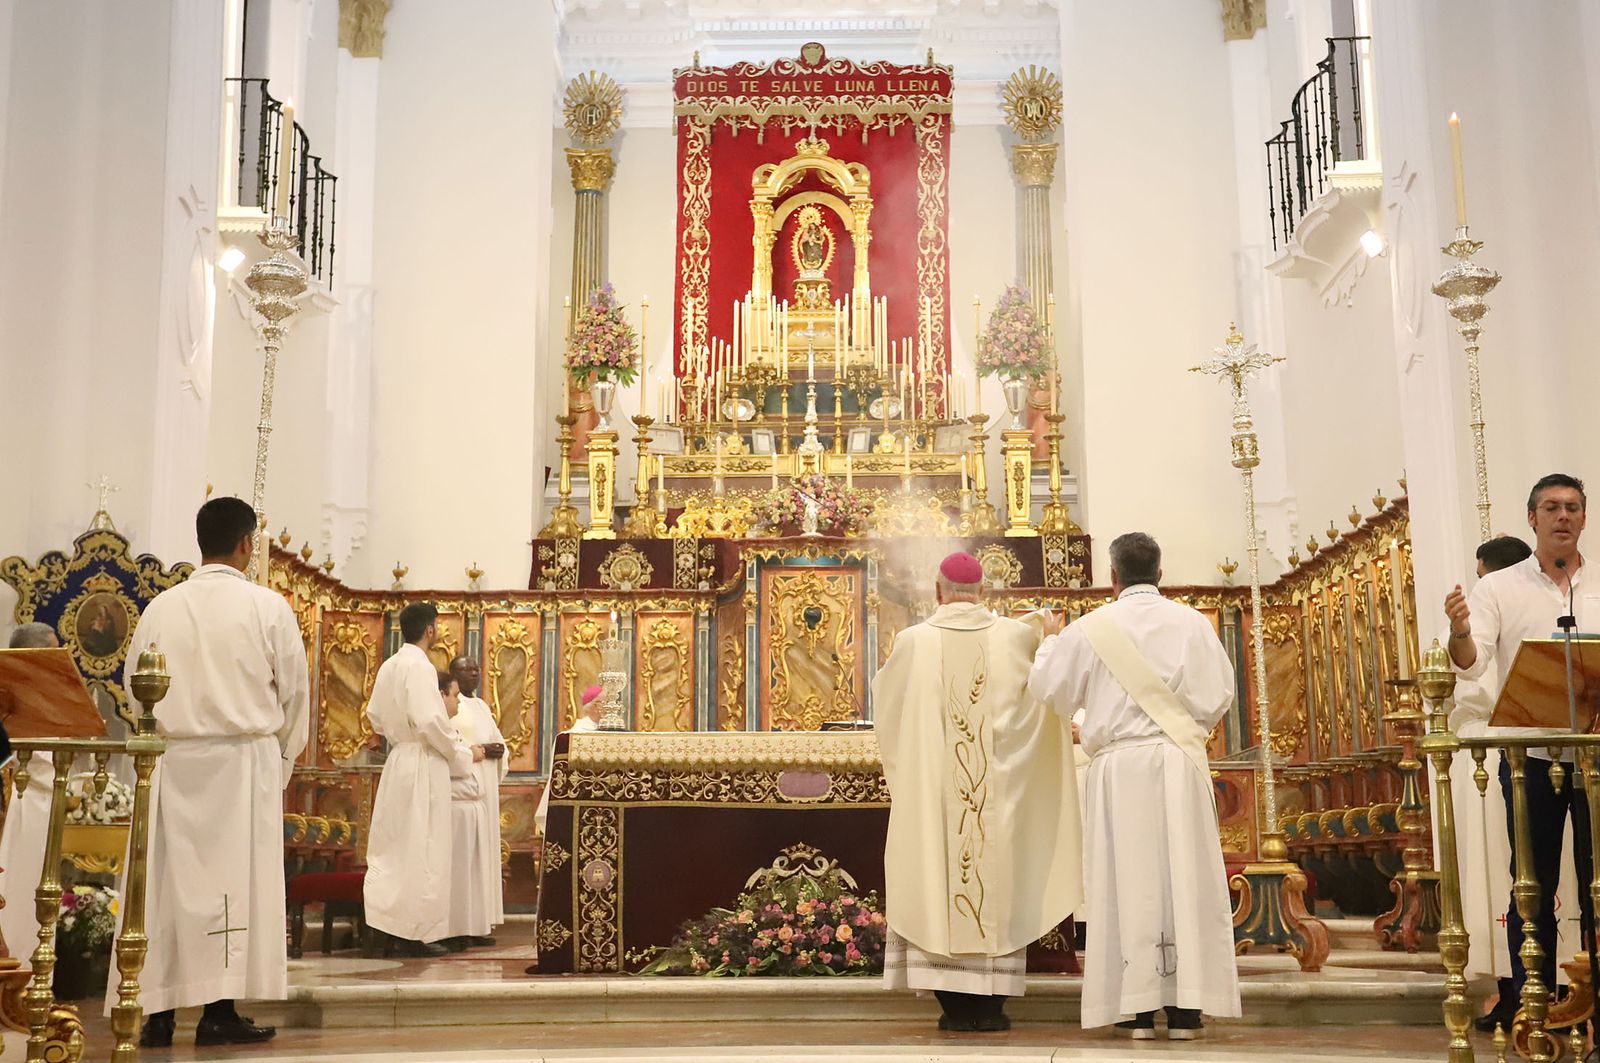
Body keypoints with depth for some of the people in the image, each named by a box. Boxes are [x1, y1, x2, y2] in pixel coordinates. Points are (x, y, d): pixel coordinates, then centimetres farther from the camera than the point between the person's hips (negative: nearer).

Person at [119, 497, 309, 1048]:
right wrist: (282, 759, 13)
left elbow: (134, 686, 8)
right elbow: (295, 690, 0)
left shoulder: (160, 608, 2)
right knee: (236, 879, 2)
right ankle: (220, 1010, 1)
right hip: (245, 757, -3)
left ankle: (156, 1012, 9)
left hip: (173, 759, 3)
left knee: (168, 878, 7)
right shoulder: (267, 607, -5)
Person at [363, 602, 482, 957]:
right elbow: (430, 722, -22)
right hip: (423, 766, -8)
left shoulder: (389, 666, 10)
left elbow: (375, 716, 16)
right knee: (423, 849, -2)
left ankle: (386, 919, 16)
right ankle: (418, 931, 2)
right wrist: (464, 754, -10)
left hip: (398, 761, 8)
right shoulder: (420, 666, -16)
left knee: (395, 848, 12)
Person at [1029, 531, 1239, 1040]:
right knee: (1184, 878, 4)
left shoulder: (1091, 628, -2)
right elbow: (1219, 693, 3)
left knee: (1128, 881, 2)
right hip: (1179, 765, 1)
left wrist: (1051, 643, 26)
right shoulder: (1192, 623, 1)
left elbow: (1048, 687, 8)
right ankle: (1185, 1007, 3)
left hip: (1120, 767, -1)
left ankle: (1137, 1008, 2)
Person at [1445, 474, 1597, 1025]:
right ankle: (1529, 996, 13)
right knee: (1534, 882, 5)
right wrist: (1460, 632, -29)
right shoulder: (1500, 588, 2)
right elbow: (1472, 665, -8)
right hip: (1530, 756, -1)